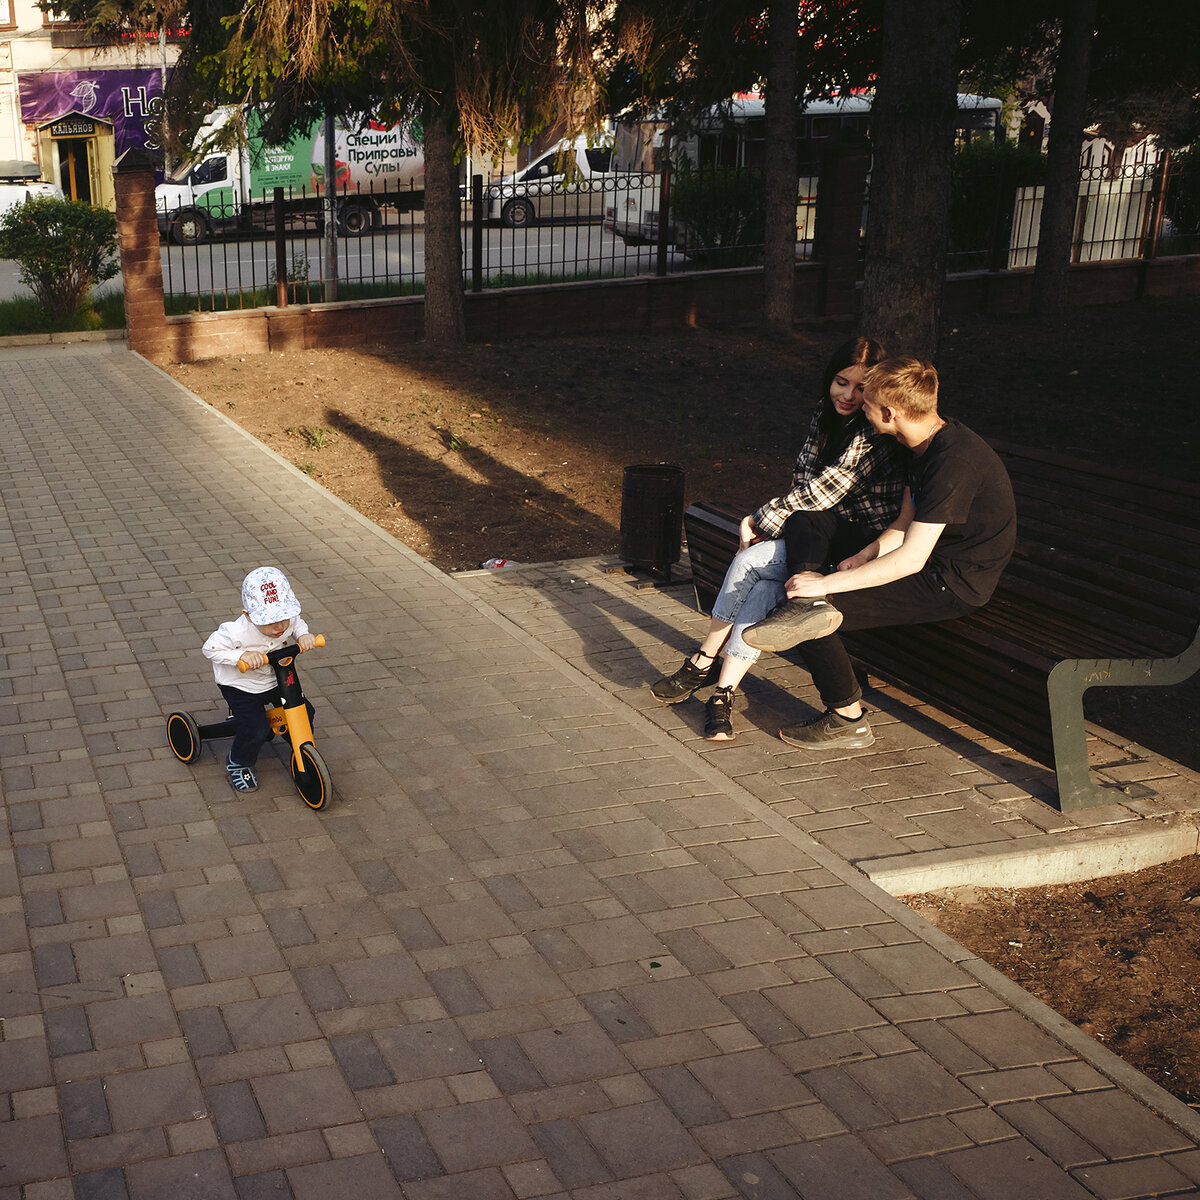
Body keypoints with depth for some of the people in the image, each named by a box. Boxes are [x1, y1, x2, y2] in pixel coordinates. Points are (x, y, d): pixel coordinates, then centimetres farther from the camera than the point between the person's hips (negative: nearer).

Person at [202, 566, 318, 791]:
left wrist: (303, 635, -18)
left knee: (304, 712, 1)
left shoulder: (288, 619, -19)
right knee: (255, 729, -18)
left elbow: (297, 624, 5)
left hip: (275, 680, 5)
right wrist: (242, 656, -36)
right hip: (240, 686, -5)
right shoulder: (238, 632, -34)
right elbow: (210, 649, -24)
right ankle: (238, 763, 13)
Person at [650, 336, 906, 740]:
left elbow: (823, 491, -21)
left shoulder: (875, 437, -16)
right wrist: (768, 522, -7)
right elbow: (804, 482, 12)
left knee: (751, 560, -24)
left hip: (861, 549, -6)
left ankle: (704, 663, -8)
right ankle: (723, 693, -21)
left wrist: (759, 521, -11)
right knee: (766, 589, -24)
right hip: (821, 532, 7)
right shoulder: (825, 415, 8)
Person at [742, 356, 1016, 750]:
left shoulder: (954, 462, -27)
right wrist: (865, 556, -7)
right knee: (801, 523, 6)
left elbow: (910, 559, -29)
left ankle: (848, 720, -2)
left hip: (953, 585, -10)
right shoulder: (928, 440, 3)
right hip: (931, 562, 10)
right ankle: (809, 606, -20)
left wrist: (828, 584, -26)